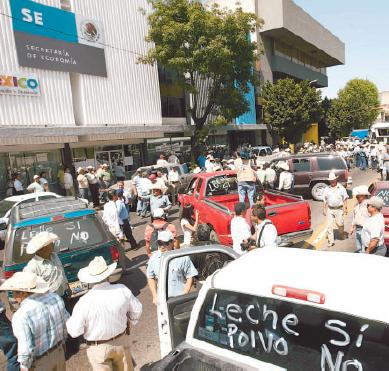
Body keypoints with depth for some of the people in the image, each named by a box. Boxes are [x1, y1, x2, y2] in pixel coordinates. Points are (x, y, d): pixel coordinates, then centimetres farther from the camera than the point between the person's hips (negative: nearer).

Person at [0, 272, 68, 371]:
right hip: (59, 352, 5)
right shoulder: (54, 297, -12)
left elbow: (26, 351, -26)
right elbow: (66, 323, 0)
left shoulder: (21, 316, -30)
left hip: (39, 362, -5)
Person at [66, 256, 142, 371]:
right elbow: (137, 310, -5)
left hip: (98, 348, -2)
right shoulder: (122, 290, -19)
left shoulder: (84, 302, -26)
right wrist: (129, 322, 14)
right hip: (121, 342, 2)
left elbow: (75, 331, -16)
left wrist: (69, 322, 4)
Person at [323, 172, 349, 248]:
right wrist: (324, 209, 6)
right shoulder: (327, 189, 8)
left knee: (340, 223, -1)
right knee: (329, 225, -2)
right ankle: (330, 241, 3)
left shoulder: (341, 188, 2)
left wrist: (345, 208, -5)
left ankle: (342, 234, 33)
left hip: (339, 209, -2)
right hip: (330, 209, 2)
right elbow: (325, 200, 10)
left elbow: (345, 199, 4)